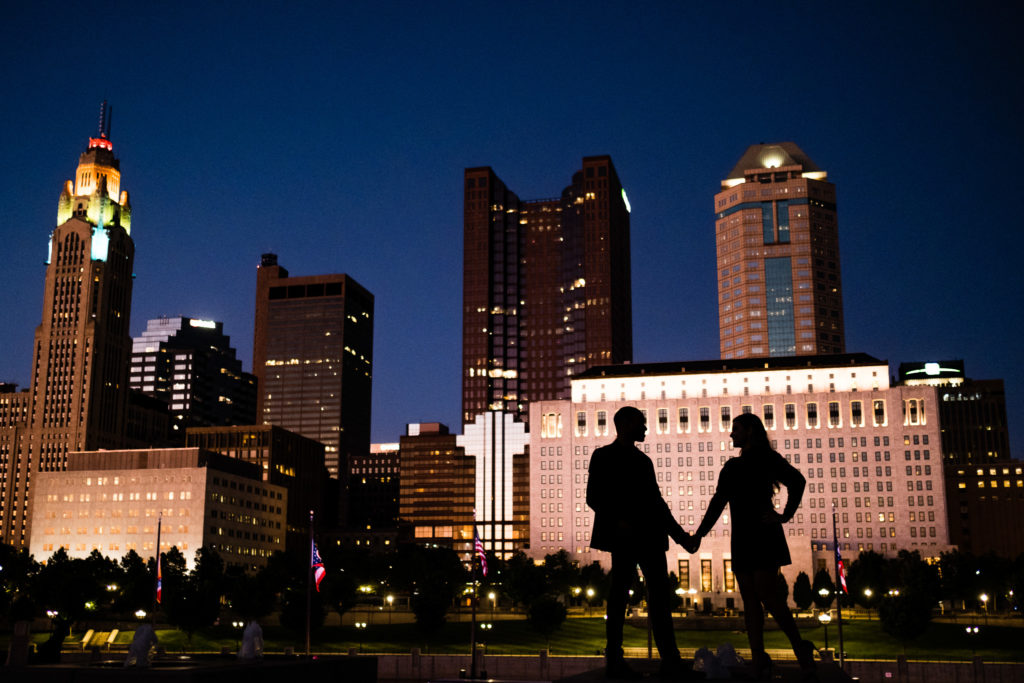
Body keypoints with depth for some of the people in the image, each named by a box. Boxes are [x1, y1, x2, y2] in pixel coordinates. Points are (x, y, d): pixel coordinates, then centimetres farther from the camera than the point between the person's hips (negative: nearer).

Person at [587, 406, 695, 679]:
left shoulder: (643, 460, 21)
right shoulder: (604, 456, 2)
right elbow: (594, 497, -6)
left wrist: (678, 533, 15)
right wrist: (617, 521, -20)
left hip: (649, 536, 7)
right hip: (624, 535, -7)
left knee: (659, 595, 3)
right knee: (619, 593, -4)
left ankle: (670, 662, 5)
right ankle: (614, 661, 0)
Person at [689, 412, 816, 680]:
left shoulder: (767, 458, 1)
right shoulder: (732, 466, 19)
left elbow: (796, 480, -10)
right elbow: (718, 503, 19)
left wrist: (786, 515, -13)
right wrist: (699, 534, 15)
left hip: (763, 534, -7)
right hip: (742, 538, 7)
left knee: (767, 593, -15)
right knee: (749, 597, 1)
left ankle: (800, 648, -4)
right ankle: (759, 660, -1)